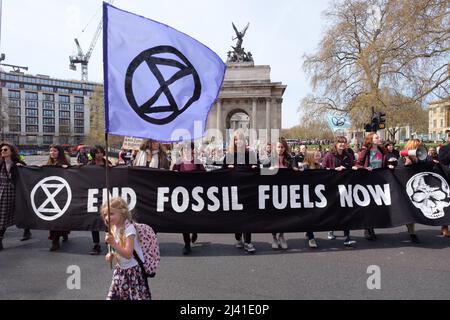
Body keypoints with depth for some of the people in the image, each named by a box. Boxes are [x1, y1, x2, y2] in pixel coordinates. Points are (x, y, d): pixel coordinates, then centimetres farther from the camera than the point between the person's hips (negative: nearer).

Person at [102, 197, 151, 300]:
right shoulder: (114, 228, 0)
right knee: (114, 296, 16)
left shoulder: (129, 229, -25)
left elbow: (128, 254, -30)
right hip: (120, 269, 8)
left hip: (133, 269, -8)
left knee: (137, 296, 1)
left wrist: (113, 244, -39)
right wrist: (111, 255, -4)